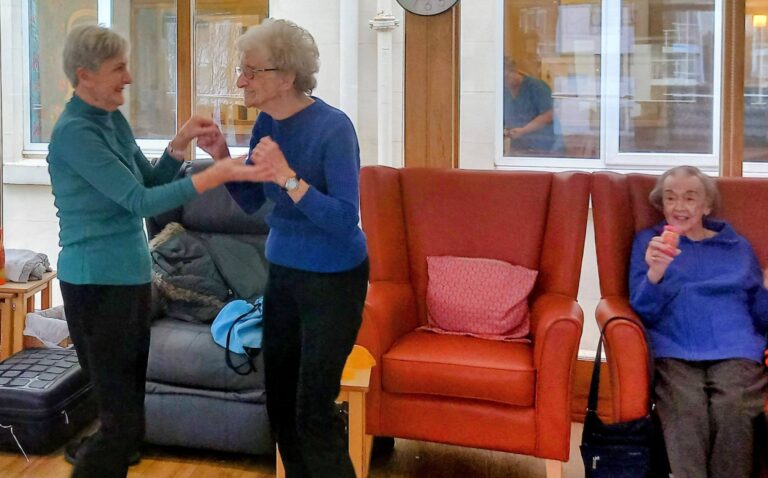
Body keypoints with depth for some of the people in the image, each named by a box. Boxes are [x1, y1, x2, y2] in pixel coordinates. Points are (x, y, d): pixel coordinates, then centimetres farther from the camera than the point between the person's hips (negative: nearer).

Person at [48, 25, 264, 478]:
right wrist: (216, 175, -24)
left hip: (132, 275, 9)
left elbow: (151, 183, 15)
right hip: (97, 284, -9)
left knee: (127, 409, 15)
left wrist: (181, 143, -2)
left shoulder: (115, 121, 9)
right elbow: (139, 201, -22)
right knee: (125, 421, -5)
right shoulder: (74, 132, -17)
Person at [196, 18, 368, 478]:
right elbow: (250, 201, 9)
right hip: (283, 273, 7)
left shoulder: (333, 126, -22)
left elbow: (345, 219, -27)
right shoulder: (267, 123, -1)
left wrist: (287, 177, -35)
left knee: (313, 409, -2)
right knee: (280, 400, 14)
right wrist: (221, 156, -6)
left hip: (333, 281, -7)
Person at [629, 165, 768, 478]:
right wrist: (654, 273, -12)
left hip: (734, 349, 1)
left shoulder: (738, 246, 24)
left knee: (732, 406, -33)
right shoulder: (648, 241, 19)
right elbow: (644, 311, 8)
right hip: (674, 350, -1)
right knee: (686, 408, -35)